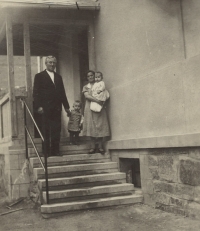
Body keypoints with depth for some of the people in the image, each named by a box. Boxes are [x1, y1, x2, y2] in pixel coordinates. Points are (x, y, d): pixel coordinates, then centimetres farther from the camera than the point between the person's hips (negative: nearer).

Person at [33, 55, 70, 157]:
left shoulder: (58, 77, 19)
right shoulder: (39, 76, 4)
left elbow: (62, 93, 18)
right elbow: (36, 92, -3)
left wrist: (66, 106, 14)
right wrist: (38, 106, -13)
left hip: (57, 108, 4)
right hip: (45, 108, -4)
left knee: (57, 130, 3)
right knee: (46, 131, 0)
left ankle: (55, 150, 10)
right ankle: (46, 151, 8)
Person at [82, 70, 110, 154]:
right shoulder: (85, 87, 11)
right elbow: (87, 96, -6)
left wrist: (102, 100, -15)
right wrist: (96, 100, -20)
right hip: (90, 108, 0)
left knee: (100, 126, -5)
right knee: (91, 126, -4)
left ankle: (100, 146, -2)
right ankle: (93, 146, -1)